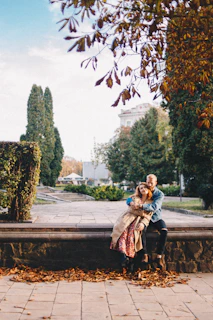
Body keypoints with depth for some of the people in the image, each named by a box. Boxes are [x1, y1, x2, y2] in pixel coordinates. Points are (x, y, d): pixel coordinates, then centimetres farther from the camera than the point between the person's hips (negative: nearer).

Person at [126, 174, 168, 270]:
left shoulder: (160, 194, -9)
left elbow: (154, 207, -25)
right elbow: (129, 199, -1)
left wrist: (141, 206, -39)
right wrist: (131, 203, -27)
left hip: (156, 218, -1)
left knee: (164, 231, -30)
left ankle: (159, 256, -21)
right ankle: (145, 254, -23)